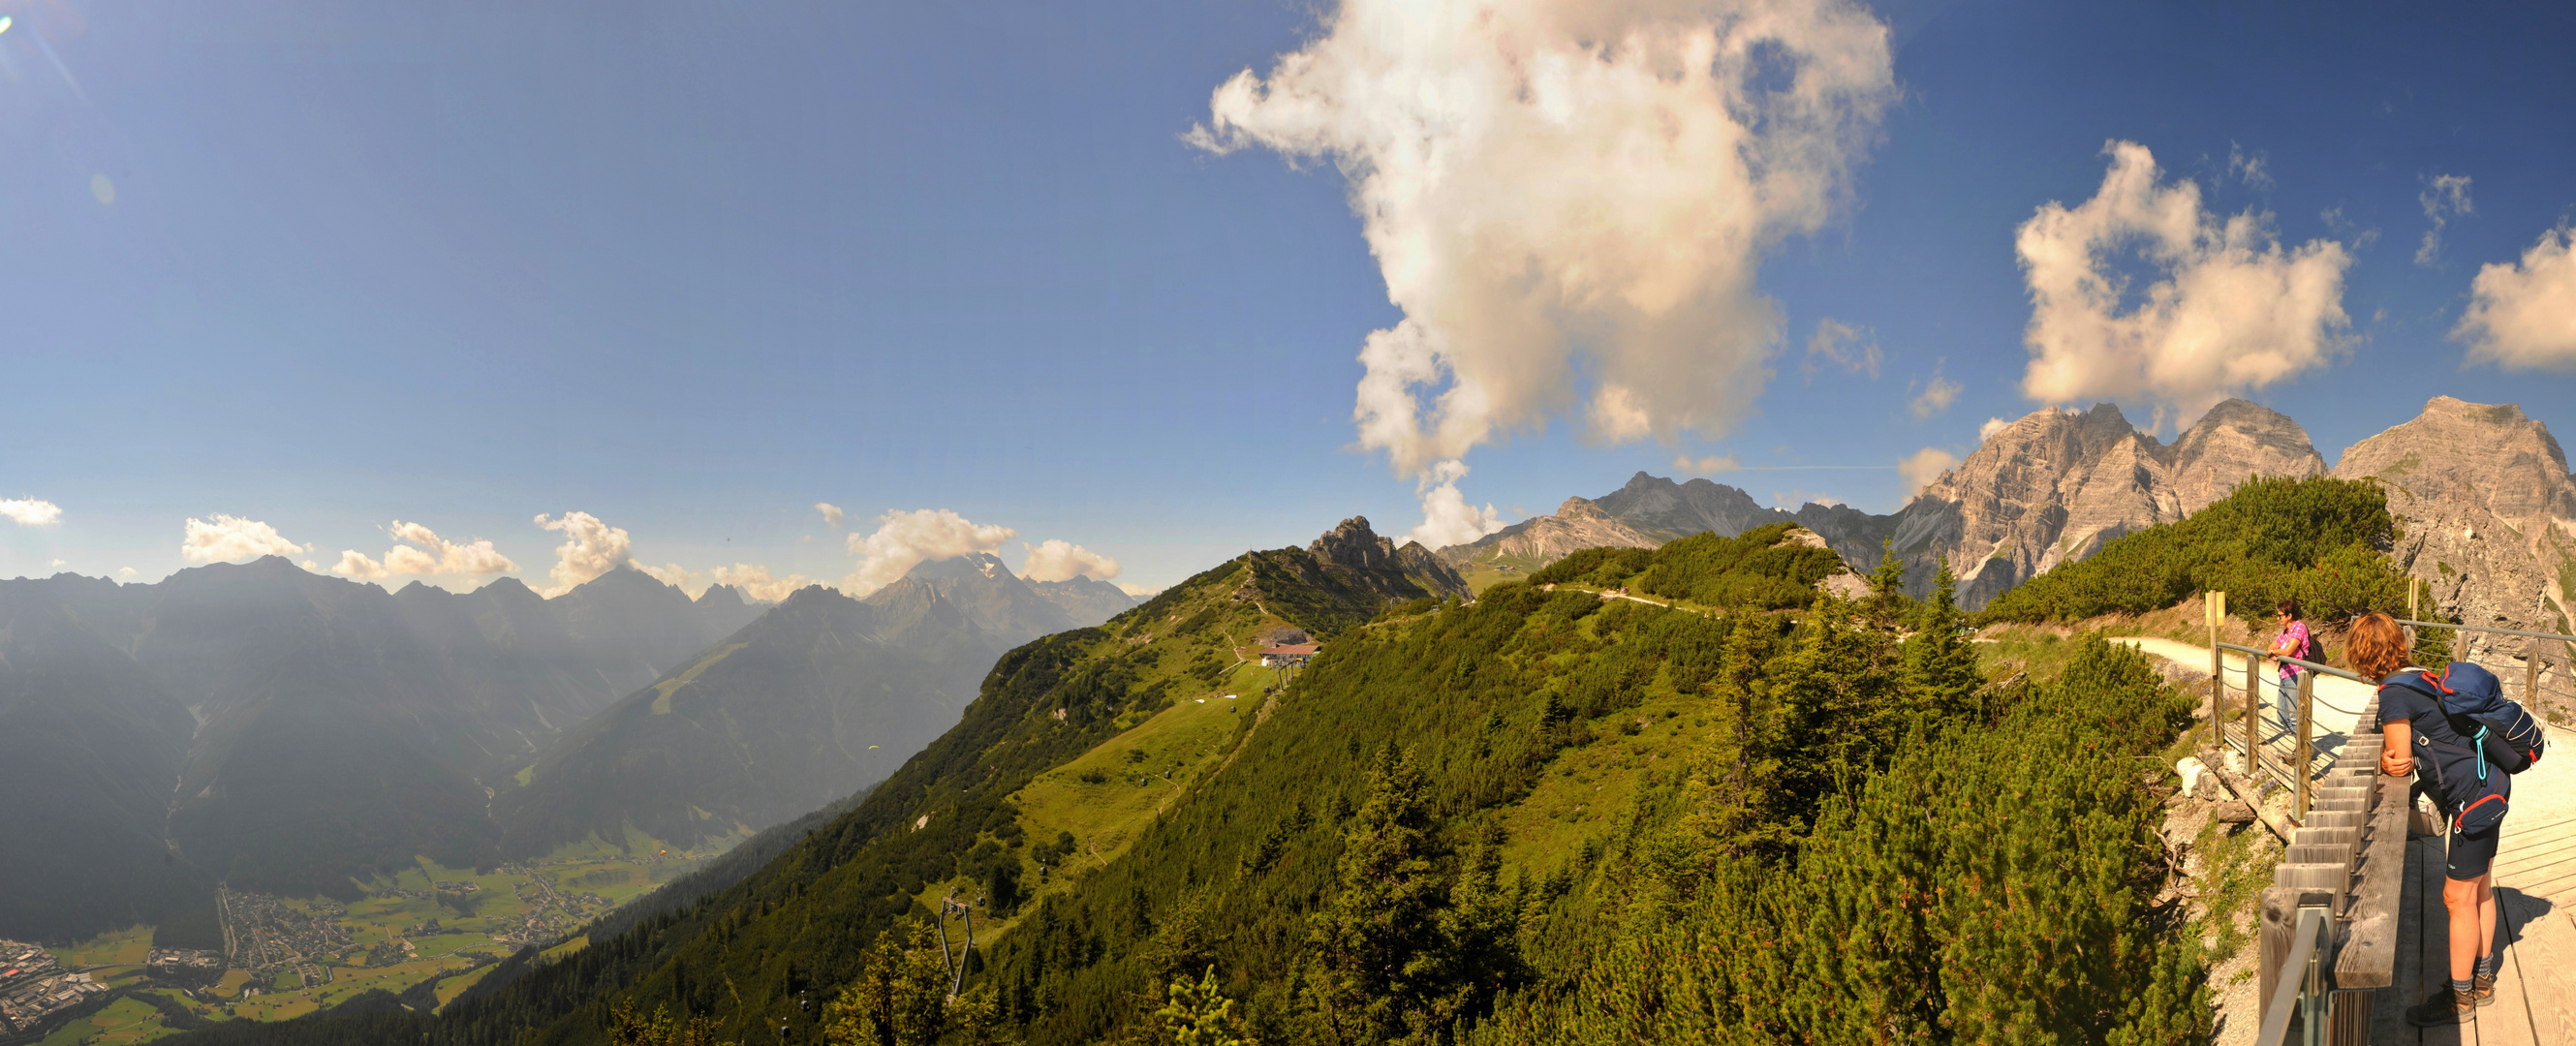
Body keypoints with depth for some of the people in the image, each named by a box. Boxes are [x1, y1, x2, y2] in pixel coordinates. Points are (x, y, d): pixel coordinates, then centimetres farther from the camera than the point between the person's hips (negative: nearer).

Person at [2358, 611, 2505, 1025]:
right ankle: (2482, 981, 31)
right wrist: (2392, 756, -6)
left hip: (2475, 796, -10)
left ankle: (2460, 998, 11)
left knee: (2458, 897, 0)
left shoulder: (2394, 692, -19)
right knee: (2479, 890, 19)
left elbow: (2400, 763, -15)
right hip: (2491, 783, 10)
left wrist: (2384, 762, 6)